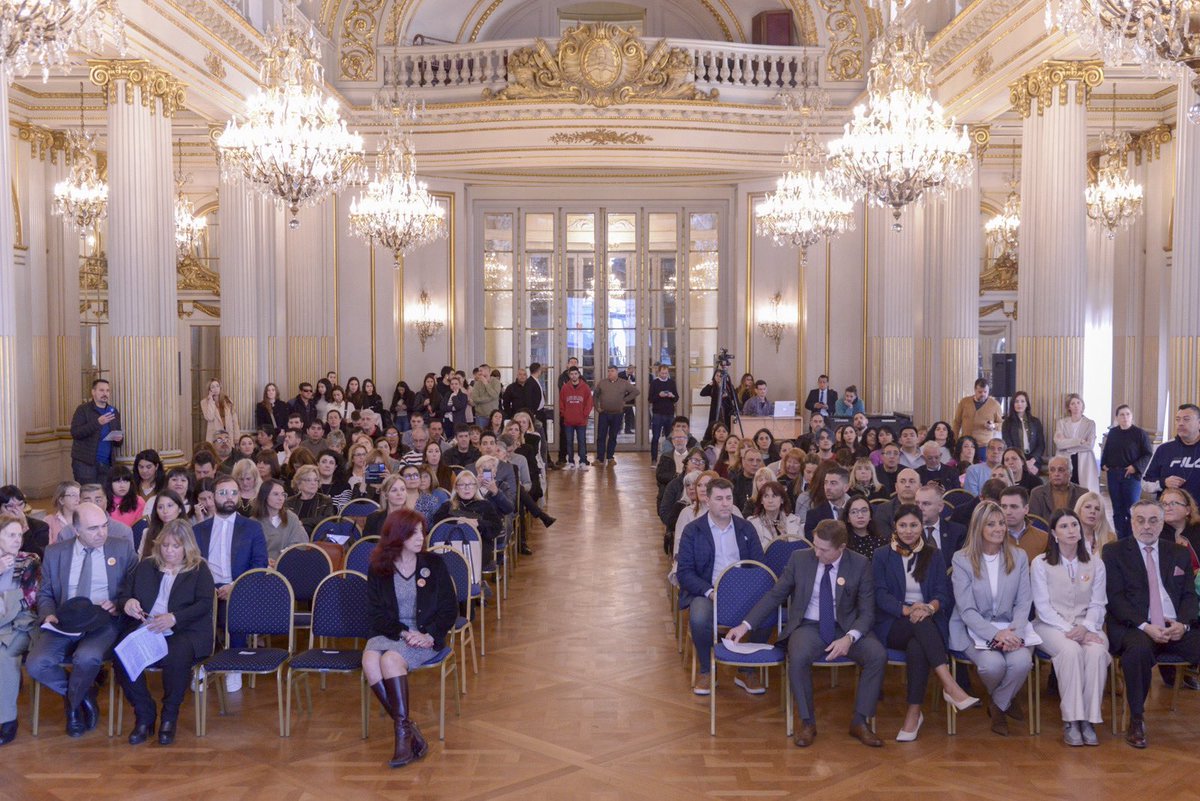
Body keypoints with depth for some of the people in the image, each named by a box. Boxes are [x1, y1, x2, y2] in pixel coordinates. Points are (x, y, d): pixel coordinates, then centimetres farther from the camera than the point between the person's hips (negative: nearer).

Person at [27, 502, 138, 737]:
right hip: (65, 623, 3)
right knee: (36, 664, -24)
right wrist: (48, 614, -6)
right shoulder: (55, 552, 10)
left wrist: (119, 605, -13)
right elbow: (45, 593, 15)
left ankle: (73, 703, 0)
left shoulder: (123, 549, 5)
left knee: (87, 658, -34)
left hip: (104, 623, -2)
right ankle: (83, 695, 3)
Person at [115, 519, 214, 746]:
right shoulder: (145, 566, 22)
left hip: (184, 632, -3)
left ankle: (169, 717, -13)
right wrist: (127, 603, -4)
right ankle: (144, 716, -12)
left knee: (176, 657, -37)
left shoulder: (199, 569, 11)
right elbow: (122, 596, 22)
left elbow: (204, 604, -3)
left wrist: (174, 618, -19)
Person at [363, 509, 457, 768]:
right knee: (370, 661, -31)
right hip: (388, 633, 2)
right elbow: (376, 612, 2)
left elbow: (450, 608, 3)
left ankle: (403, 731, -27)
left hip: (425, 636, -2)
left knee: (390, 659, -32)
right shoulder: (378, 569, 6)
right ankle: (408, 728, -28)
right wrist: (403, 632, -15)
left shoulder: (433, 564, 5)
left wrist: (429, 635, -13)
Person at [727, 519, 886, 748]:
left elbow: (867, 613, -4)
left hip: (846, 628, 1)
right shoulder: (800, 559, -2)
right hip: (809, 627, -1)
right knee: (798, 657, -34)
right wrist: (746, 625, -3)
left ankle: (860, 722, -10)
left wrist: (849, 638, -24)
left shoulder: (860, 565, -5)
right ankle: (807, 722, -13)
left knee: (878, 655, -27)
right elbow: (774, 595, 5)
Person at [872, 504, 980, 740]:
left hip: (928, 622, 1)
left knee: (917, 648, -36)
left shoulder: (934, 555, 14)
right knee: (920, 623, -37)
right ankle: (950, 686, -43)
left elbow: (944, 594, 4)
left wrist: (929, 607, -21)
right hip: (893, 625, -1)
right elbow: (881, 595, -2)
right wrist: (907, 610, -21)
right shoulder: (881, 556, 10)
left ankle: (914, 713, -30)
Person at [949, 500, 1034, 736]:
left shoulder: (1019, 557, 8)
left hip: (1010, 629, 3)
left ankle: (998, 705, 2)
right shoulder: (962, 560, -2)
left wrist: (1015, 632, -17)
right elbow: (966, 610, -8)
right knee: (993, 664, -32)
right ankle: (1006, 699, 8)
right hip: (974, 630, -2)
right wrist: (995, 633, -22)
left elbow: (1023, 603, 3)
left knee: (1022, 661, -30)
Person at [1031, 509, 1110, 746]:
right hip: (1051, 625, -2)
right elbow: (1043, 606, -4)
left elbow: (1097, 604, 6)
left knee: (1097, 651, -31)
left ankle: (1088, 719, -25)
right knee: (1071, 650, -35)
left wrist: (1085, 628, -14)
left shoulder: (1095, 563, 11)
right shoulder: (1041, 563, 2)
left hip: (1085, 626, 3)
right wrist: (1068, 630, -17)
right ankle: (1070, 721, -29)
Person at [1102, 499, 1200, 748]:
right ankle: (1136, 721, -21)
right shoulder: (1114, 551, 7)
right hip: (1133, 627, -3)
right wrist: (1144, 626, -16)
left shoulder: (1180, 554, 20)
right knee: (1139, 648, -37)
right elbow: (1115, 597, -2)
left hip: (1177, 628, 4)